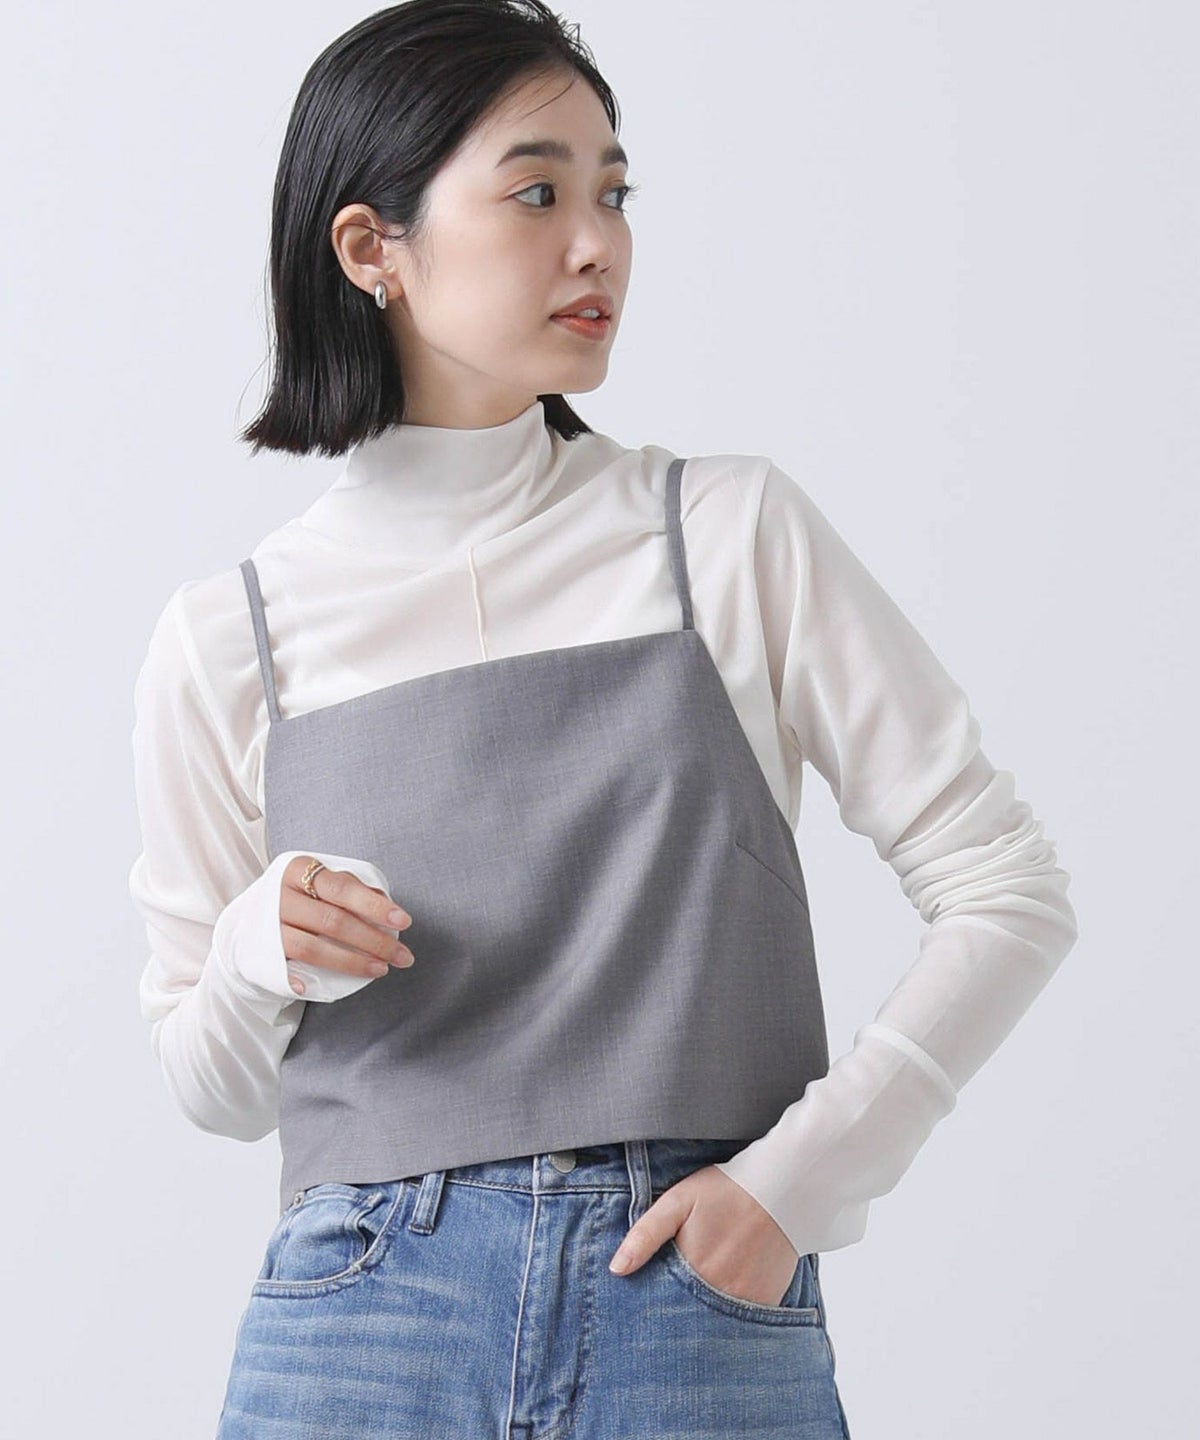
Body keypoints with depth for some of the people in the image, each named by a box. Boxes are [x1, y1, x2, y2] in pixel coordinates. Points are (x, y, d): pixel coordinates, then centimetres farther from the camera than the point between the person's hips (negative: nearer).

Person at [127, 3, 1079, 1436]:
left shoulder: (736, 535, 0)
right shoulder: (229, 638, 2)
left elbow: (1007, 890, 0)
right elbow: (216, 1090, 10)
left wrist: (798, 1172, -9)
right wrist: (258, 953, -12)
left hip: (715, 1322, 0)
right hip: (364, 1323, 1)